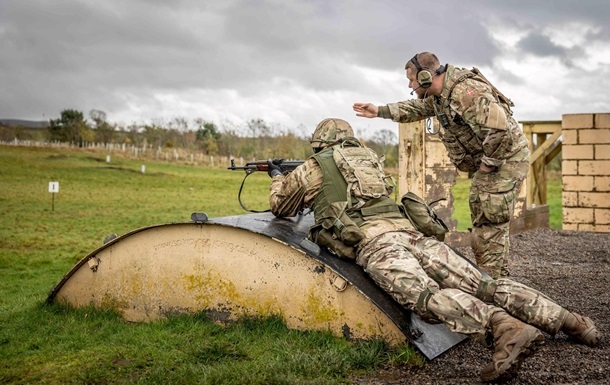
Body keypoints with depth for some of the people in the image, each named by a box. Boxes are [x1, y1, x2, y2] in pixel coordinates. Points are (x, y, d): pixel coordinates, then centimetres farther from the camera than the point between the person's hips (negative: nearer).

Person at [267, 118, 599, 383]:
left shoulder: (313, 169, 15)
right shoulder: (367, 156, 31)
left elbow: (280, 206, 29)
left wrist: (277, 177, 49)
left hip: (373, 242, -6)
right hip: (407, 230, 6)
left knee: (428, 295, -28)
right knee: (481, 285, -4)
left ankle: (506, 329, -51)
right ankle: (566, 319, -14)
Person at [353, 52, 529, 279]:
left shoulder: (467, 92, -28)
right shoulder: (439, 94, 5)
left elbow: (499, 130, -36)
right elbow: (416, 108, 25)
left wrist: (488, 164, -22)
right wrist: (379, 111, 20)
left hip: (506, 158, -10)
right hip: (486, 161, 10)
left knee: (490, 228, -12)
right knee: (482, 225, 15)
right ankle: (490, 279, 25)